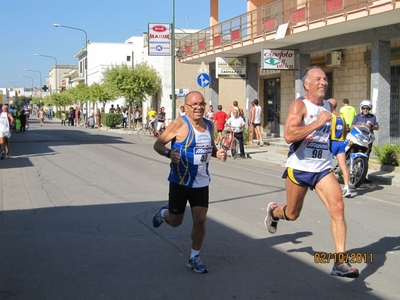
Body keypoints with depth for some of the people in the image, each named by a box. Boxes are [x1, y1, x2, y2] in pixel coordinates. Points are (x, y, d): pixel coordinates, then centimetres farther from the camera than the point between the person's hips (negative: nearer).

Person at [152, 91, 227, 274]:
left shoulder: (209, 125, 6)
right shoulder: (179, 124, -14)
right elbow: (158, 144, -11)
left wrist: (218, 154, -1)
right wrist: (168, 153, -32)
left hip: (201, 182, 4)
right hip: (180, 181, -4)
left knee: (200, 219, 0)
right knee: (175, 221, 8)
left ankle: (194, 258, 18)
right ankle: (163, 212, 45)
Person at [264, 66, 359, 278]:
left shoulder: (327, 106, 9)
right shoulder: (299, 105, -13)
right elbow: (289, 135, -30)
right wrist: (318, 122, -29)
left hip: (323, 169, 5)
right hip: (299, 169, -4)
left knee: (337, 207, -15)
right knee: (292, 214, 11)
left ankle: (340, 262, -11)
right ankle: (273, 211, 48)